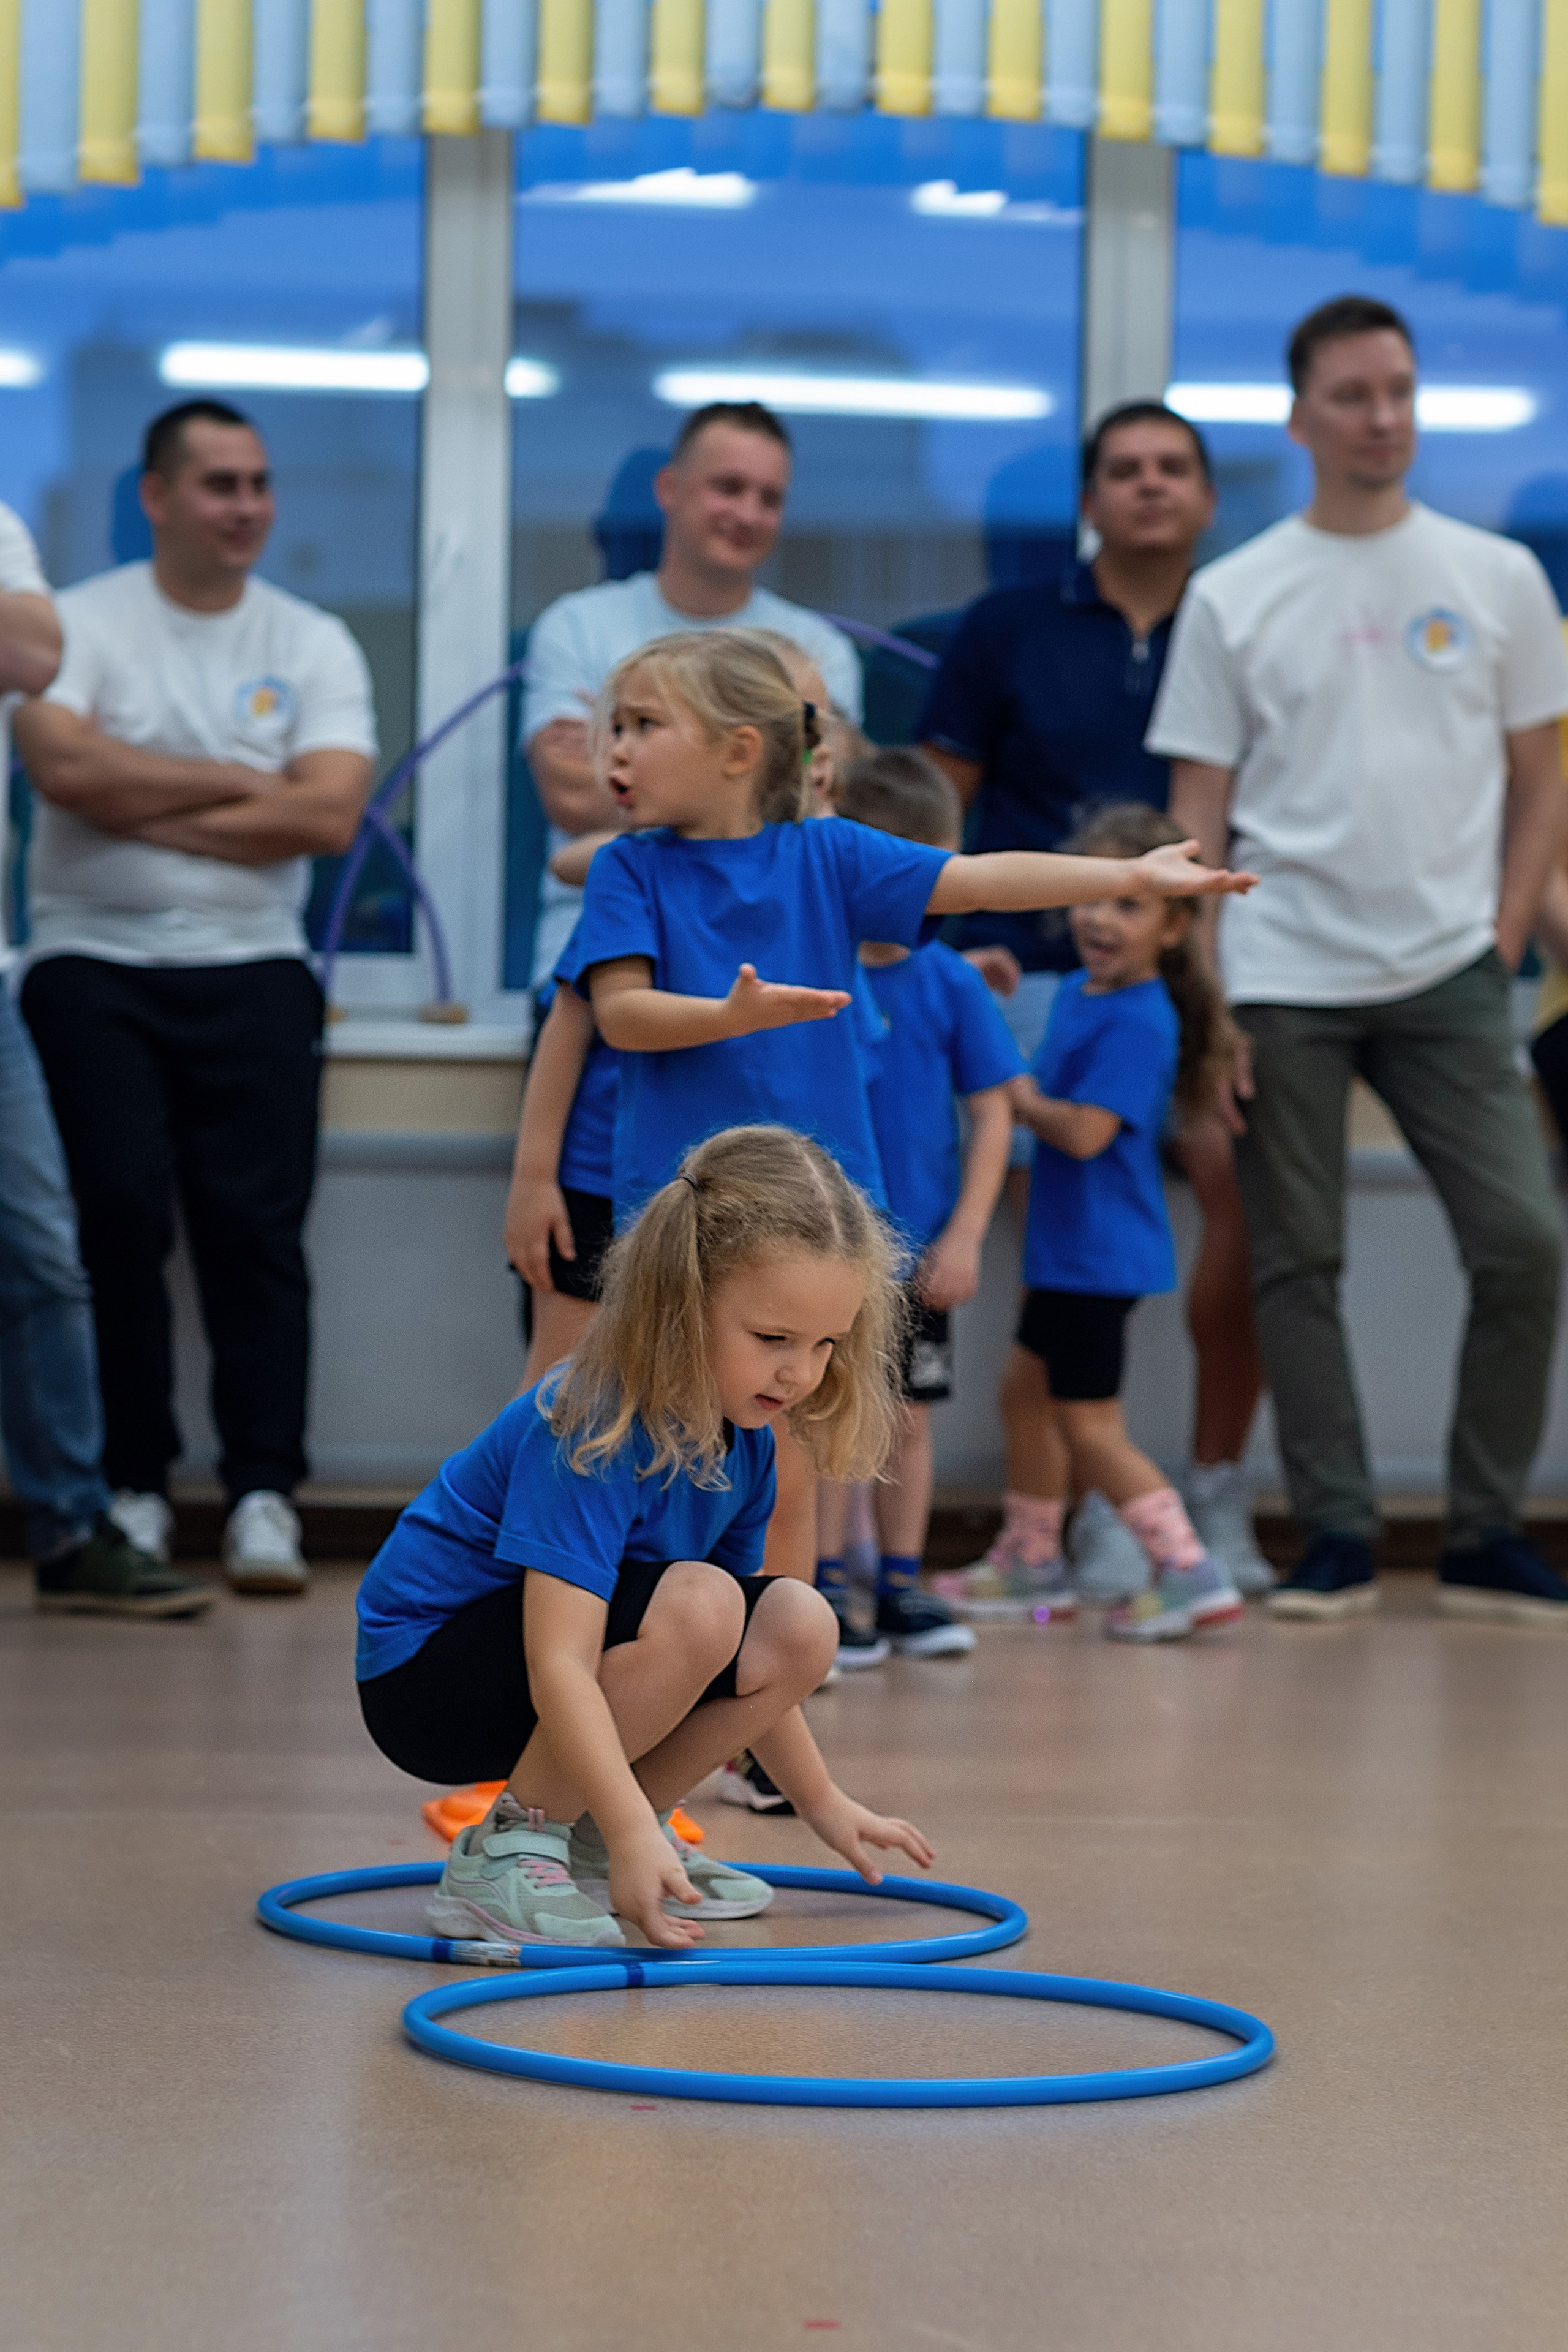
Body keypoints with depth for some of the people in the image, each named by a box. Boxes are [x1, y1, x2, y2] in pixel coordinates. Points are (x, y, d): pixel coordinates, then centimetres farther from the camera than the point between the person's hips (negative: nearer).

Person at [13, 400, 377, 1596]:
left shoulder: (314, 645, 7)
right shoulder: (82, 624, 3)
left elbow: (329, 813, -7)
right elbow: (66, 765, -16)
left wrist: (148, 811, -8)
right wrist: (236, 784, -8)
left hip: (252, 971, 1)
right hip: (95, 968, -1)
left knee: (256, 1222, -5)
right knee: (122, 1210, -9)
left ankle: (264, 1494, -3)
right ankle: (133, 1486, 2)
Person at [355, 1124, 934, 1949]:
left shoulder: (741, 1431, -1)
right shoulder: (594, 1432, -28)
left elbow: (748, 1661, 12)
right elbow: (560, 1668, -35)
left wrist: (824, 1805, 15)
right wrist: (635, 1835, -43)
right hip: (425, 1676, -8)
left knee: (799, 1625, -9)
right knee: (696, 1602, -30)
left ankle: (588, 1840, 5)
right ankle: (506, 1851, -17)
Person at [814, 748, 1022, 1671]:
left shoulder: (951, 983, 0)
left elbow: (993, 1115, 1)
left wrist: (965, 1237, -5)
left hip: (918, 1251, 2)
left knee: (908, 1419, 10)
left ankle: (903, 1588, 20)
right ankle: (826, 1590, 8)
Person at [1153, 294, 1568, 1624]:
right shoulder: (1235, 598, 4)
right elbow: (1198, 810, 4)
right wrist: (1198, 990, -4)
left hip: (1447, 972, 1)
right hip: (1282, 978, 0)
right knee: (1297, 1260, 3)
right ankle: (1338, 1538, 12)